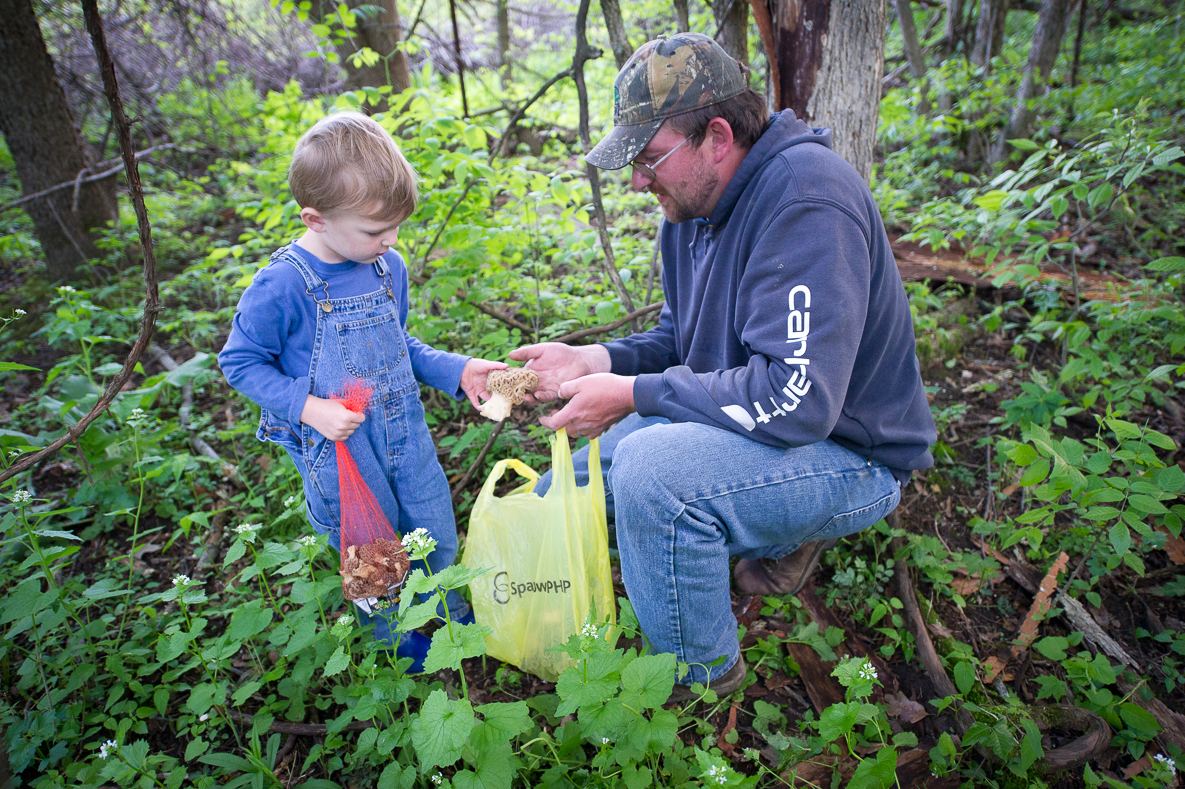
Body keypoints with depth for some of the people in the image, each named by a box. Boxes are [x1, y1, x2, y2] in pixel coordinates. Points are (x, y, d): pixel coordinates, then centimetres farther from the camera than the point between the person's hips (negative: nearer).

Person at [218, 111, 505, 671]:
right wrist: (308, 408, -21)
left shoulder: (388, 266, -2)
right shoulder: (281, 286, -20)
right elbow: (239, 362, -10)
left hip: (405, 433, 5)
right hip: (338, 450, -5)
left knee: (439, 536, 18)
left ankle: (452, 613, 47)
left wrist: (456, 371, -1)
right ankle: (392, 638, 43)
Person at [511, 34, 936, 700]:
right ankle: (777, 537, 14)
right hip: (744, 421, 9)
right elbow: (680, 340, 11)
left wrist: (636, 394, -25)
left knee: (651, 466, -35)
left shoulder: (805, 197, -27)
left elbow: (797, 401, -34)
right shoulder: (693, 203, 2)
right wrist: (600, 359, -9)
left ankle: (703, 673, -6)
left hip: (850, 458, -9)